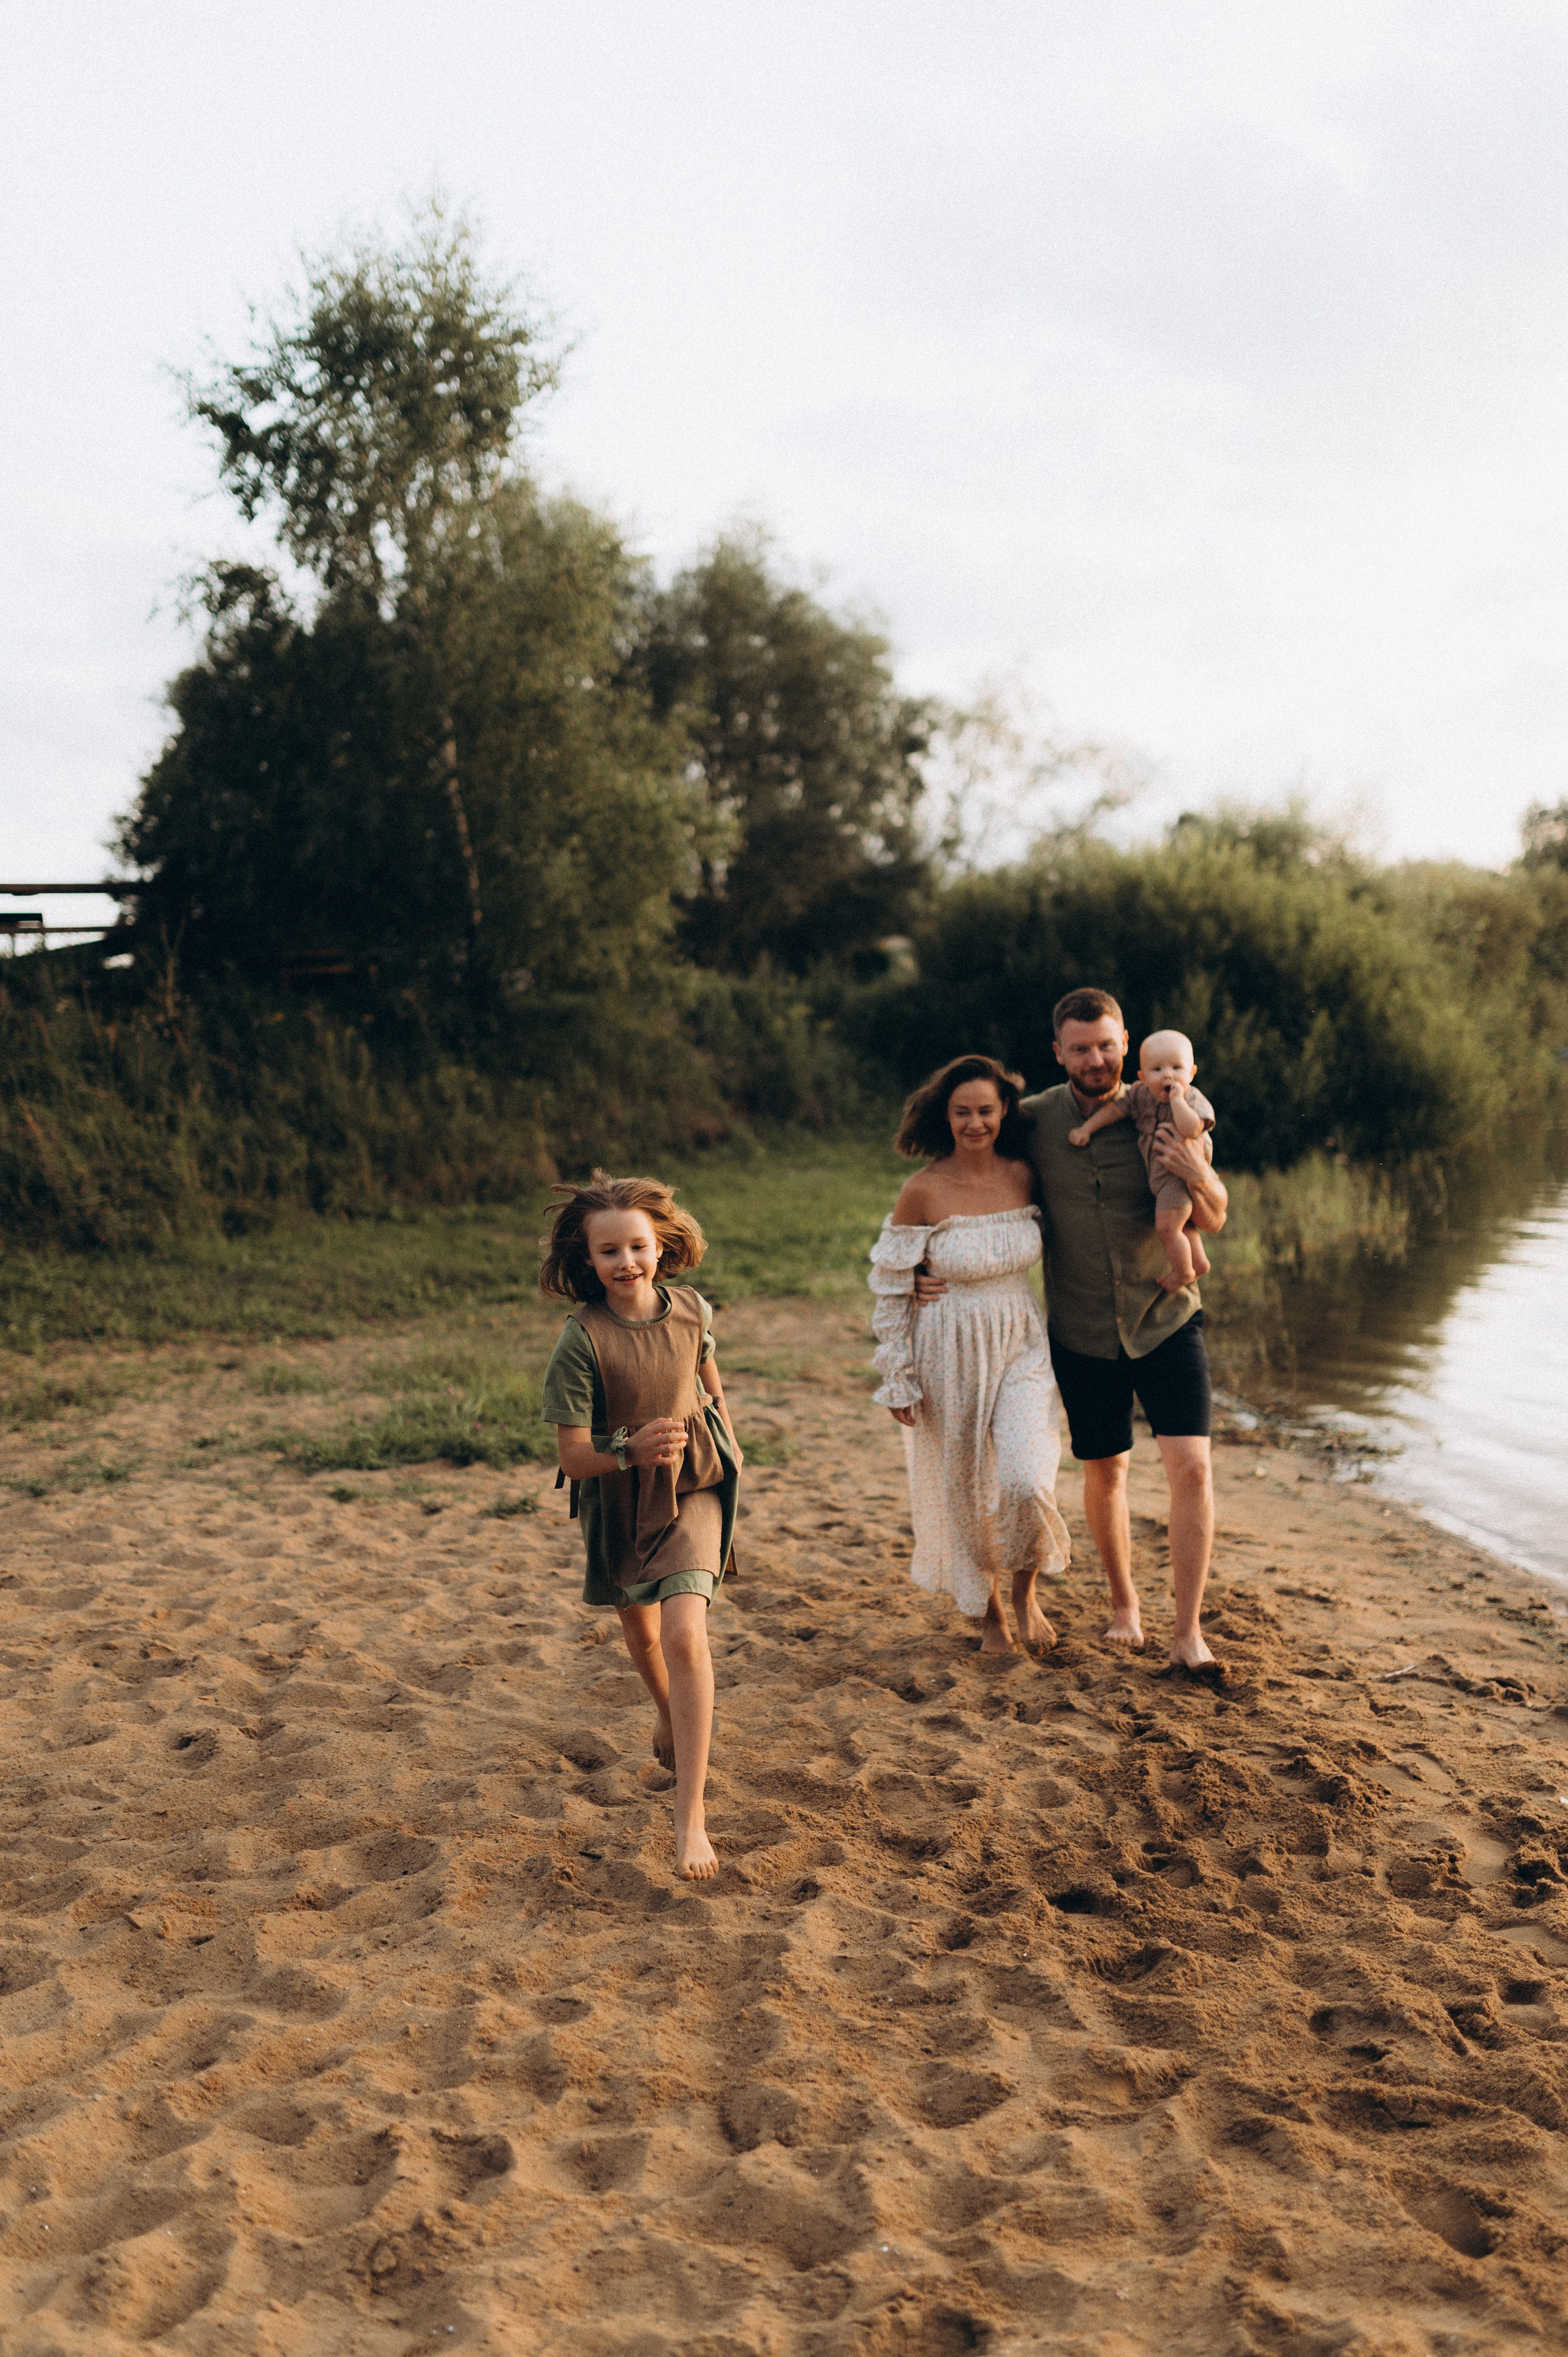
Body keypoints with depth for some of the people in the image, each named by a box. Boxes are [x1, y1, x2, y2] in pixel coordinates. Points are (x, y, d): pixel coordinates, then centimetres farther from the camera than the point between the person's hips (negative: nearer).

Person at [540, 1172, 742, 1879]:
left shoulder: (692, 1311, -12)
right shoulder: (581, 1341, -23)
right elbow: (573, 1455, -21)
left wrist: (729, 1455, 21)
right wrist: (631, 1450, -40)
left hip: (691, 1489, 0)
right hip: (616, 1502, 0)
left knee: (685, 1636, -18)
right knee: (641, 1631, 23)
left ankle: (691, 1814, -14)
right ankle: (670, 1717, 58)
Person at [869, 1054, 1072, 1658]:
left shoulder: (1024, 1177, -4)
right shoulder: (922, 1191, -13)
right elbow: (891, 1289, -7)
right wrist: (898, 1379, -6)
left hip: (1021, 1347, 2)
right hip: (952, 1356, -2)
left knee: (1026, 1483, -16)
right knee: (965, 1491, 11)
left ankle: (1025, 1591, 15)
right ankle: (989, 1613, 36)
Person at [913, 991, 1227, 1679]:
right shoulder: (1033, 1119, -8)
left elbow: (1213, 1221, -1)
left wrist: (1199, 1180, -24)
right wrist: (934, 1266, -9)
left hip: (1165, 1321, -1)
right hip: (1082, 1333, 1)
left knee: (1191, 1467, -12)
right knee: (1105, 1472, 13)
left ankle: (1186, 1636, -6)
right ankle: (1123, 1598, 38)